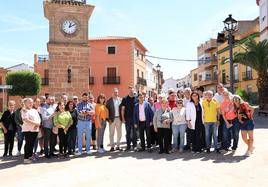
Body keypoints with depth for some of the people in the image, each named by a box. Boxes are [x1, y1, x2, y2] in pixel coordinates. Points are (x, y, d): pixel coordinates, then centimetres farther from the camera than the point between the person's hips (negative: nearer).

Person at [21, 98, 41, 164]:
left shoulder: (35, 110, 17)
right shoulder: (24, 110, -4)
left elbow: (39, 119, 12)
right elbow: (26, 120, -16)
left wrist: (37, 125, -8)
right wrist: (36, 123, -14)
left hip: (35, 129, 6)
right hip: (28, 130, -6)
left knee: (32, 144, 11)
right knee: (28, 144, -5)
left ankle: (30, 156, 21)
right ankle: (26, 158, 2)